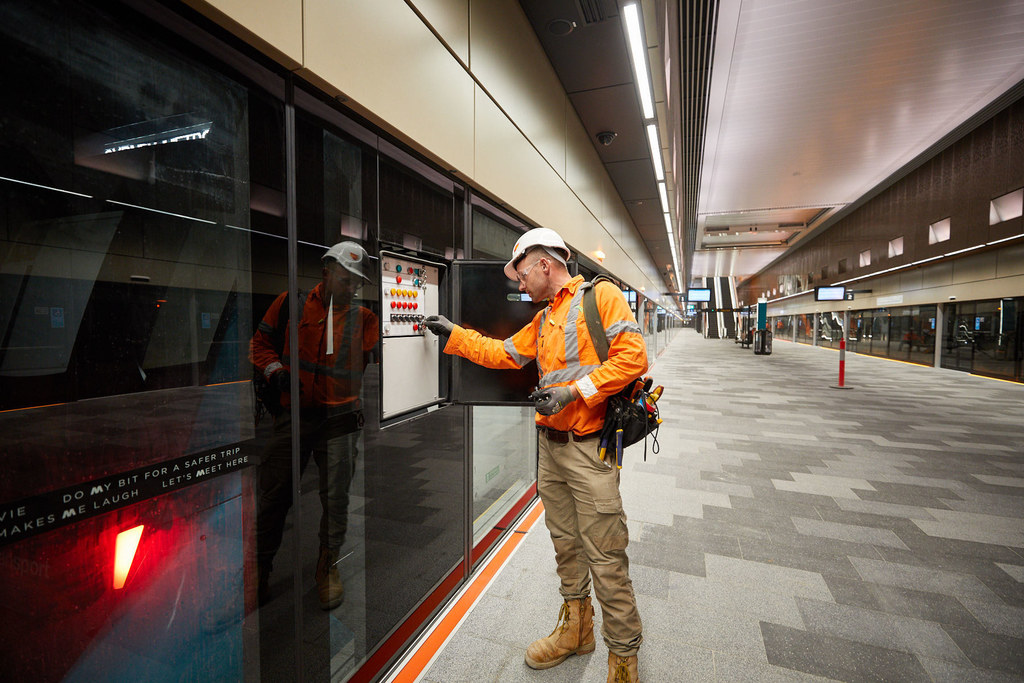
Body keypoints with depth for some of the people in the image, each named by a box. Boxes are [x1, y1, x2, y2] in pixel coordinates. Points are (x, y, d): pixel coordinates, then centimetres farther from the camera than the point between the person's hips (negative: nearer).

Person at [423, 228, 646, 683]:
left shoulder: (601, 296, -7)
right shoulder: (542, 320, 17)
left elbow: (632, 356, -16)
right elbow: (504, 354, 21)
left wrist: (574, 390, -20)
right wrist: (452, 333, 17)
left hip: (589, 448, -7)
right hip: (551, 445, 8)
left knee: (605, 557, 1)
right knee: (565, 543, 19)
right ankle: (576, 629, 39)